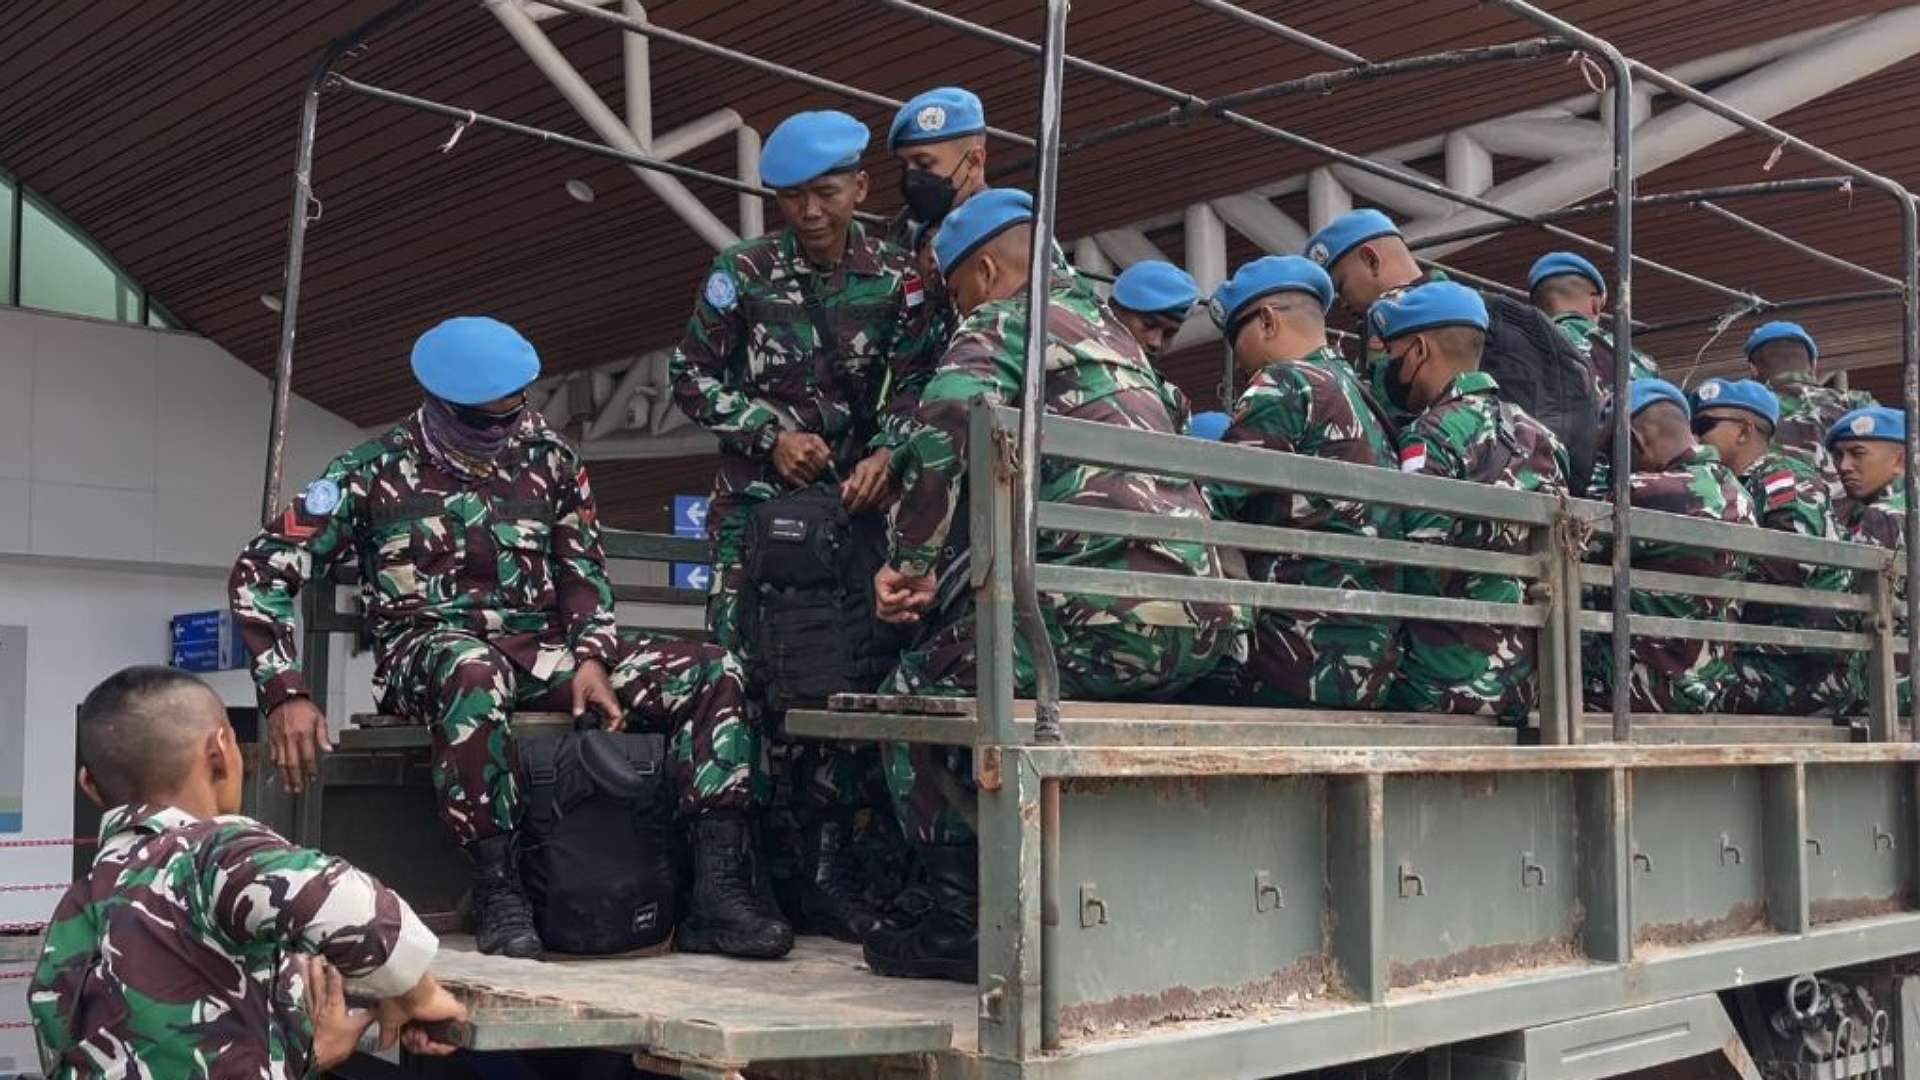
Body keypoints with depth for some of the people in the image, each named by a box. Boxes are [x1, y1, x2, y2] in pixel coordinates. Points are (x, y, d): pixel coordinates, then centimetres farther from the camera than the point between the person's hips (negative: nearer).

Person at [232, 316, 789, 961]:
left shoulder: (549, 456, 10)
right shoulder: (374, 470, 0)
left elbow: (583, 570, 14)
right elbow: (260, 574, -3)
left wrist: (590, 658, -7)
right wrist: (285, 694, -16)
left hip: (545, 648, 4)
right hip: (429, 651, -4)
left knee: (714, 673, -15)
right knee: (476, 672, -43)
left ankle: (718, 893, -23)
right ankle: (497, 891, -32)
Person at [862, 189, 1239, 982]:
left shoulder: (1005, 321, 5)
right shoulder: (1110, 332, 30)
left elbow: (947, 424, -17)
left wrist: (912, 562, -6)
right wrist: (942, 580, 30)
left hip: (1116, 598, -8)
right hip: (1204, 617, 9)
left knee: (921, 692, 7)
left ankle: (964, 924, 5)